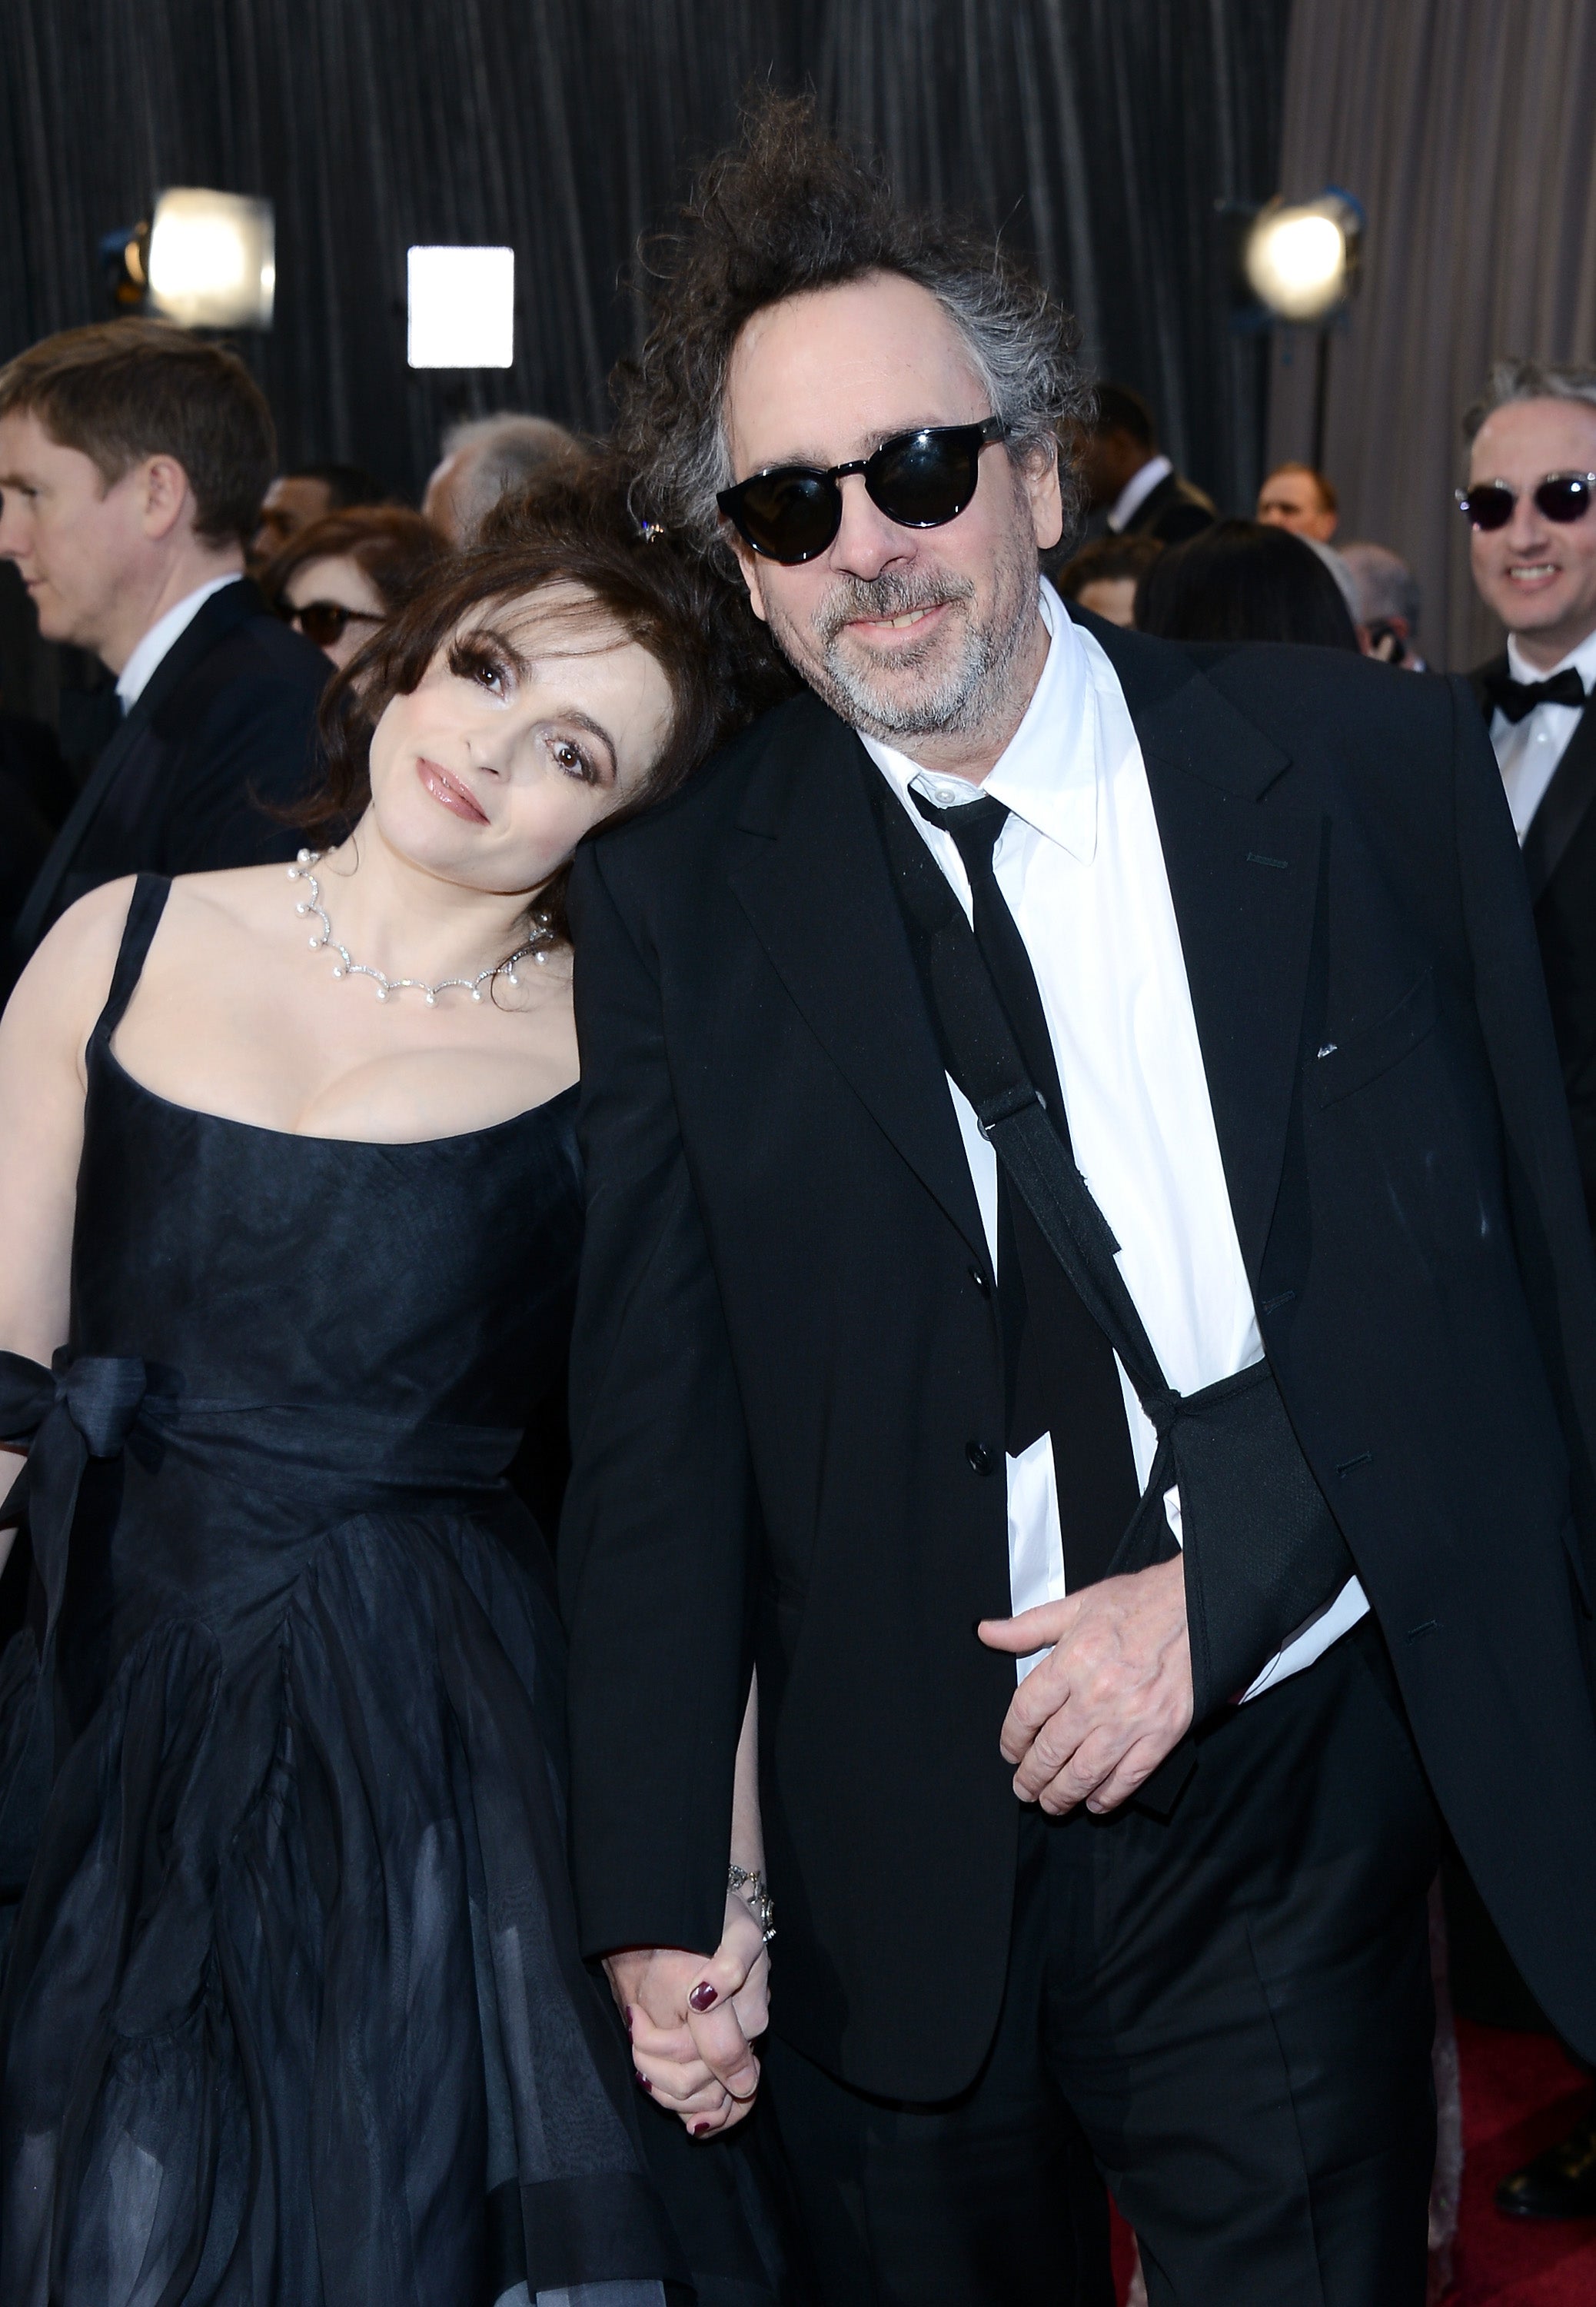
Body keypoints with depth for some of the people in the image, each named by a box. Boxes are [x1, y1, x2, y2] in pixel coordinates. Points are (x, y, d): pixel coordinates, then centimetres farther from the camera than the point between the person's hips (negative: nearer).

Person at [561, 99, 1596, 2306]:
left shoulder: (1371, 768, -4)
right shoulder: (676, 904, -2)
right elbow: (658, 1419, -1)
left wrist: (1218, 1581, -12)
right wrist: (653, 1895, -4)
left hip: (1291, 1812, -1)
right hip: (900, 1851, 1)